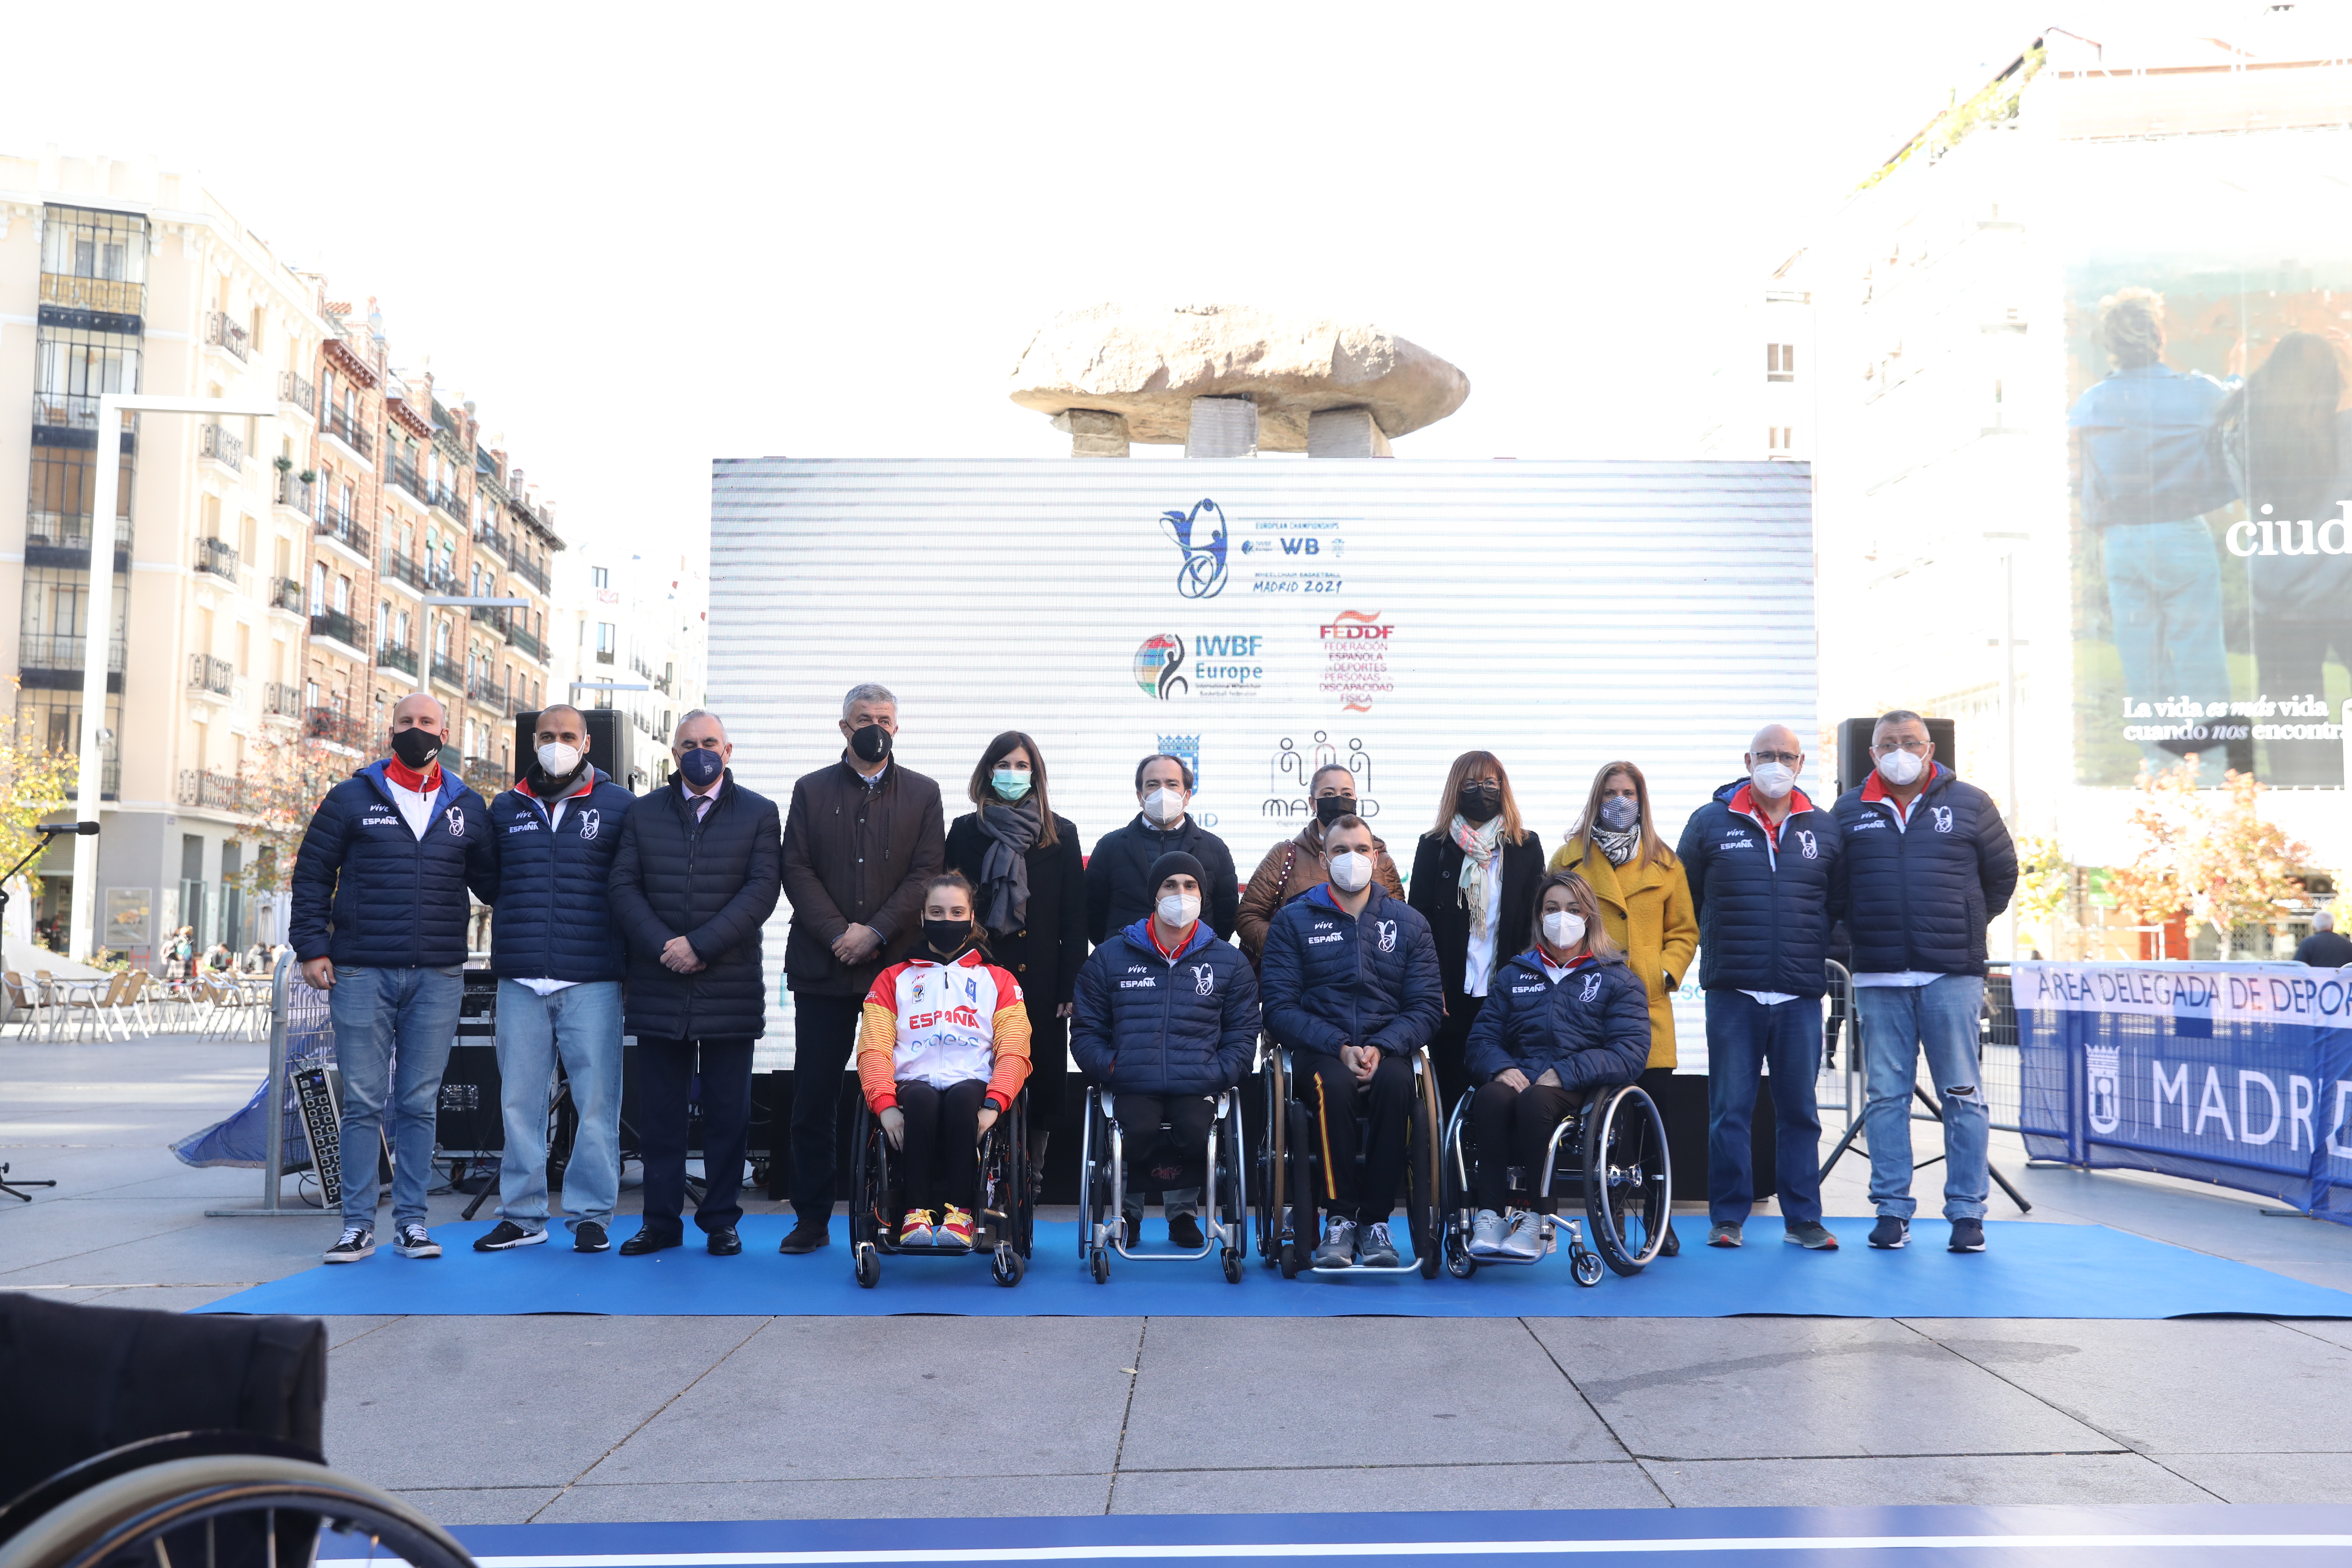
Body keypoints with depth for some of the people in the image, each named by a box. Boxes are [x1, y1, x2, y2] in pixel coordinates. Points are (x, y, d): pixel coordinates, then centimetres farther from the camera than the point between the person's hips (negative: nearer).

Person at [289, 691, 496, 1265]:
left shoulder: (467, 808, 11)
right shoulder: (352, 799, 6)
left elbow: (491, 884, 15)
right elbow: (311, 873, 6)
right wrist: (312, 948, -1)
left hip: (438, 980, 1)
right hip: (362, 975, -1)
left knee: (419, 1103, 6)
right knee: (363, 1103, 2)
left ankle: (412, 1221, 13)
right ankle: (357, 1225, 10)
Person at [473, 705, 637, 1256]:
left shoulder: (619, 806, 5)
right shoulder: (506, 809, 14)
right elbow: (488, 882, 22)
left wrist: (632, 959, 1)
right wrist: (509, 941, 13)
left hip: (593, 981, -3)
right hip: (520, 981, 3)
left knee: (596, 1101, -3)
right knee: (520, 1101, 5)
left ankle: (592, 1215, 6)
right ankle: (522, 1215, 15)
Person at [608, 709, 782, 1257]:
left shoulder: (759, 814, 6)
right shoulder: (642, 812, 12)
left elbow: (762, 889, -5)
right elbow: (623, 887, 4)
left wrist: (700, 945, -14)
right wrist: (662, 946, -11)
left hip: (731, 986, -1)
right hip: (657, 985, 2)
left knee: (727, 1110, 3)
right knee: (659, 1109, 5)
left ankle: (721, 1221, 13)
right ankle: (661, 1220, 15)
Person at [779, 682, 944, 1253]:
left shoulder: (922, 793, 10)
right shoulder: (811, 790, 11)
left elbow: (928, 872, 0)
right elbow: (797, 870, 2)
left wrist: (875, 932, -11)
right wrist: (837, 933, -10)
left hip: (897, 965, 0)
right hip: (821, 967, 1)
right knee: (814, 1098, 3)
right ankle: (812, 1218, 13)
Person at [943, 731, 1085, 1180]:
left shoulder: (1062, 835, 8)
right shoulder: (965, 831, 9)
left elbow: (1074, 920, 5)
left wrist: (1071, 988, -3)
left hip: (1041, 981, 0)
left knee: (1040, 1077, 1)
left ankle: (1032, 1177, 11)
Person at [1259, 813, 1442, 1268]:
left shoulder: (1408, 922, 13)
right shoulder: (1293, 920, 8)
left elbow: (1427, 1007, 6)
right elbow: (1280, 1007, -1)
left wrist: (1381, 1047, -13)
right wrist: (1340, 1048, -15)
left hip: (1387, 1049, 1)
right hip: (1318, 1051, -1)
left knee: (1395, 1082, -33)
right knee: (1335, 1084, -35)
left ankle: (1375, 1220, -21)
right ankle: (1339, 1218, -22)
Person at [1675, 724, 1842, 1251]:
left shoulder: (1824, 828, 9)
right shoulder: (1710, 823, 4)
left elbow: (1839, 903, 18)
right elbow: (1683, 897, 10)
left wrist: (1818, 951, 10)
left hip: (1801, 996, 2)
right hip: (1732, 994, -1)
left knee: (1799, 1110, 6)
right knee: (1730, 1109, 2)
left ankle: (1803, 1217, 15)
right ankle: (1728, 1216, 11)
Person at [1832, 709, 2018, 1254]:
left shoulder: (1969, 804, 6)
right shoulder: (1850, 812, 9)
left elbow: (2002, 874, 15)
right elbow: (1834, 889, 17)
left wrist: (1966, 927, 12)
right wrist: (1865, 934, 10)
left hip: (1952, 975, -1)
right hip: (1879, 979, 1)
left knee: (1962, 1095, 1)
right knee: (1886, 1095, 3)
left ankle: (1967, 1210, 9)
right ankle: (1892, 1209, 9)